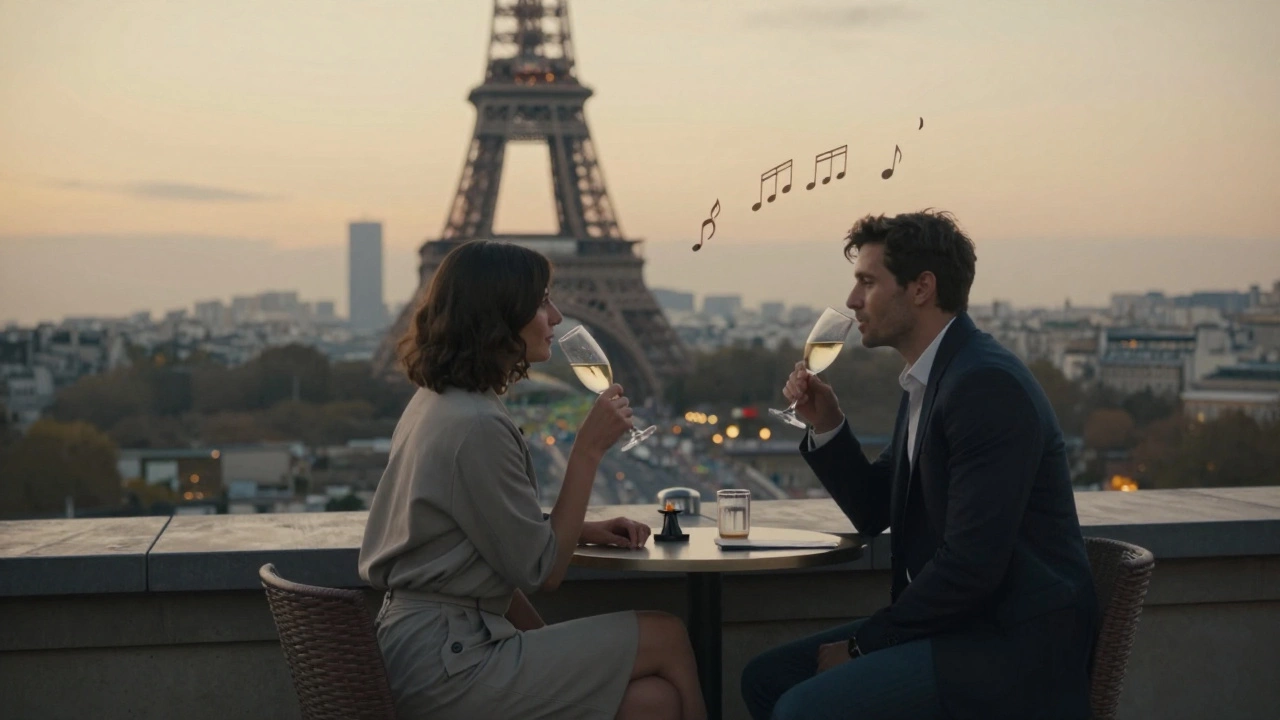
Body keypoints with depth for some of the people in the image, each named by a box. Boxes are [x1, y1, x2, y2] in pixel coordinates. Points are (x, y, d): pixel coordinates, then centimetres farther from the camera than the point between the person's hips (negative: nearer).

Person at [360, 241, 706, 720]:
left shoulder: (439, 403, 12)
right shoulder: (477, 428, -17)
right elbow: (542, 571, -12)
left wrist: (583, 531, 7)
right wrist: (588, 449, -10)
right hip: (447, 669, -9)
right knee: (667, 637, -1)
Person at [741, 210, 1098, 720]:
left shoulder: (988, 385, -19)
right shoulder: (927, 381, 12)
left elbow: (970, 563, -24)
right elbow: (874, 512, 20)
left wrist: (862, 643, -12)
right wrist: (825, 426, 3)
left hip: (1013, 644, -10)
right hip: (958, 623, 10)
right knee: (766, 678, 7)